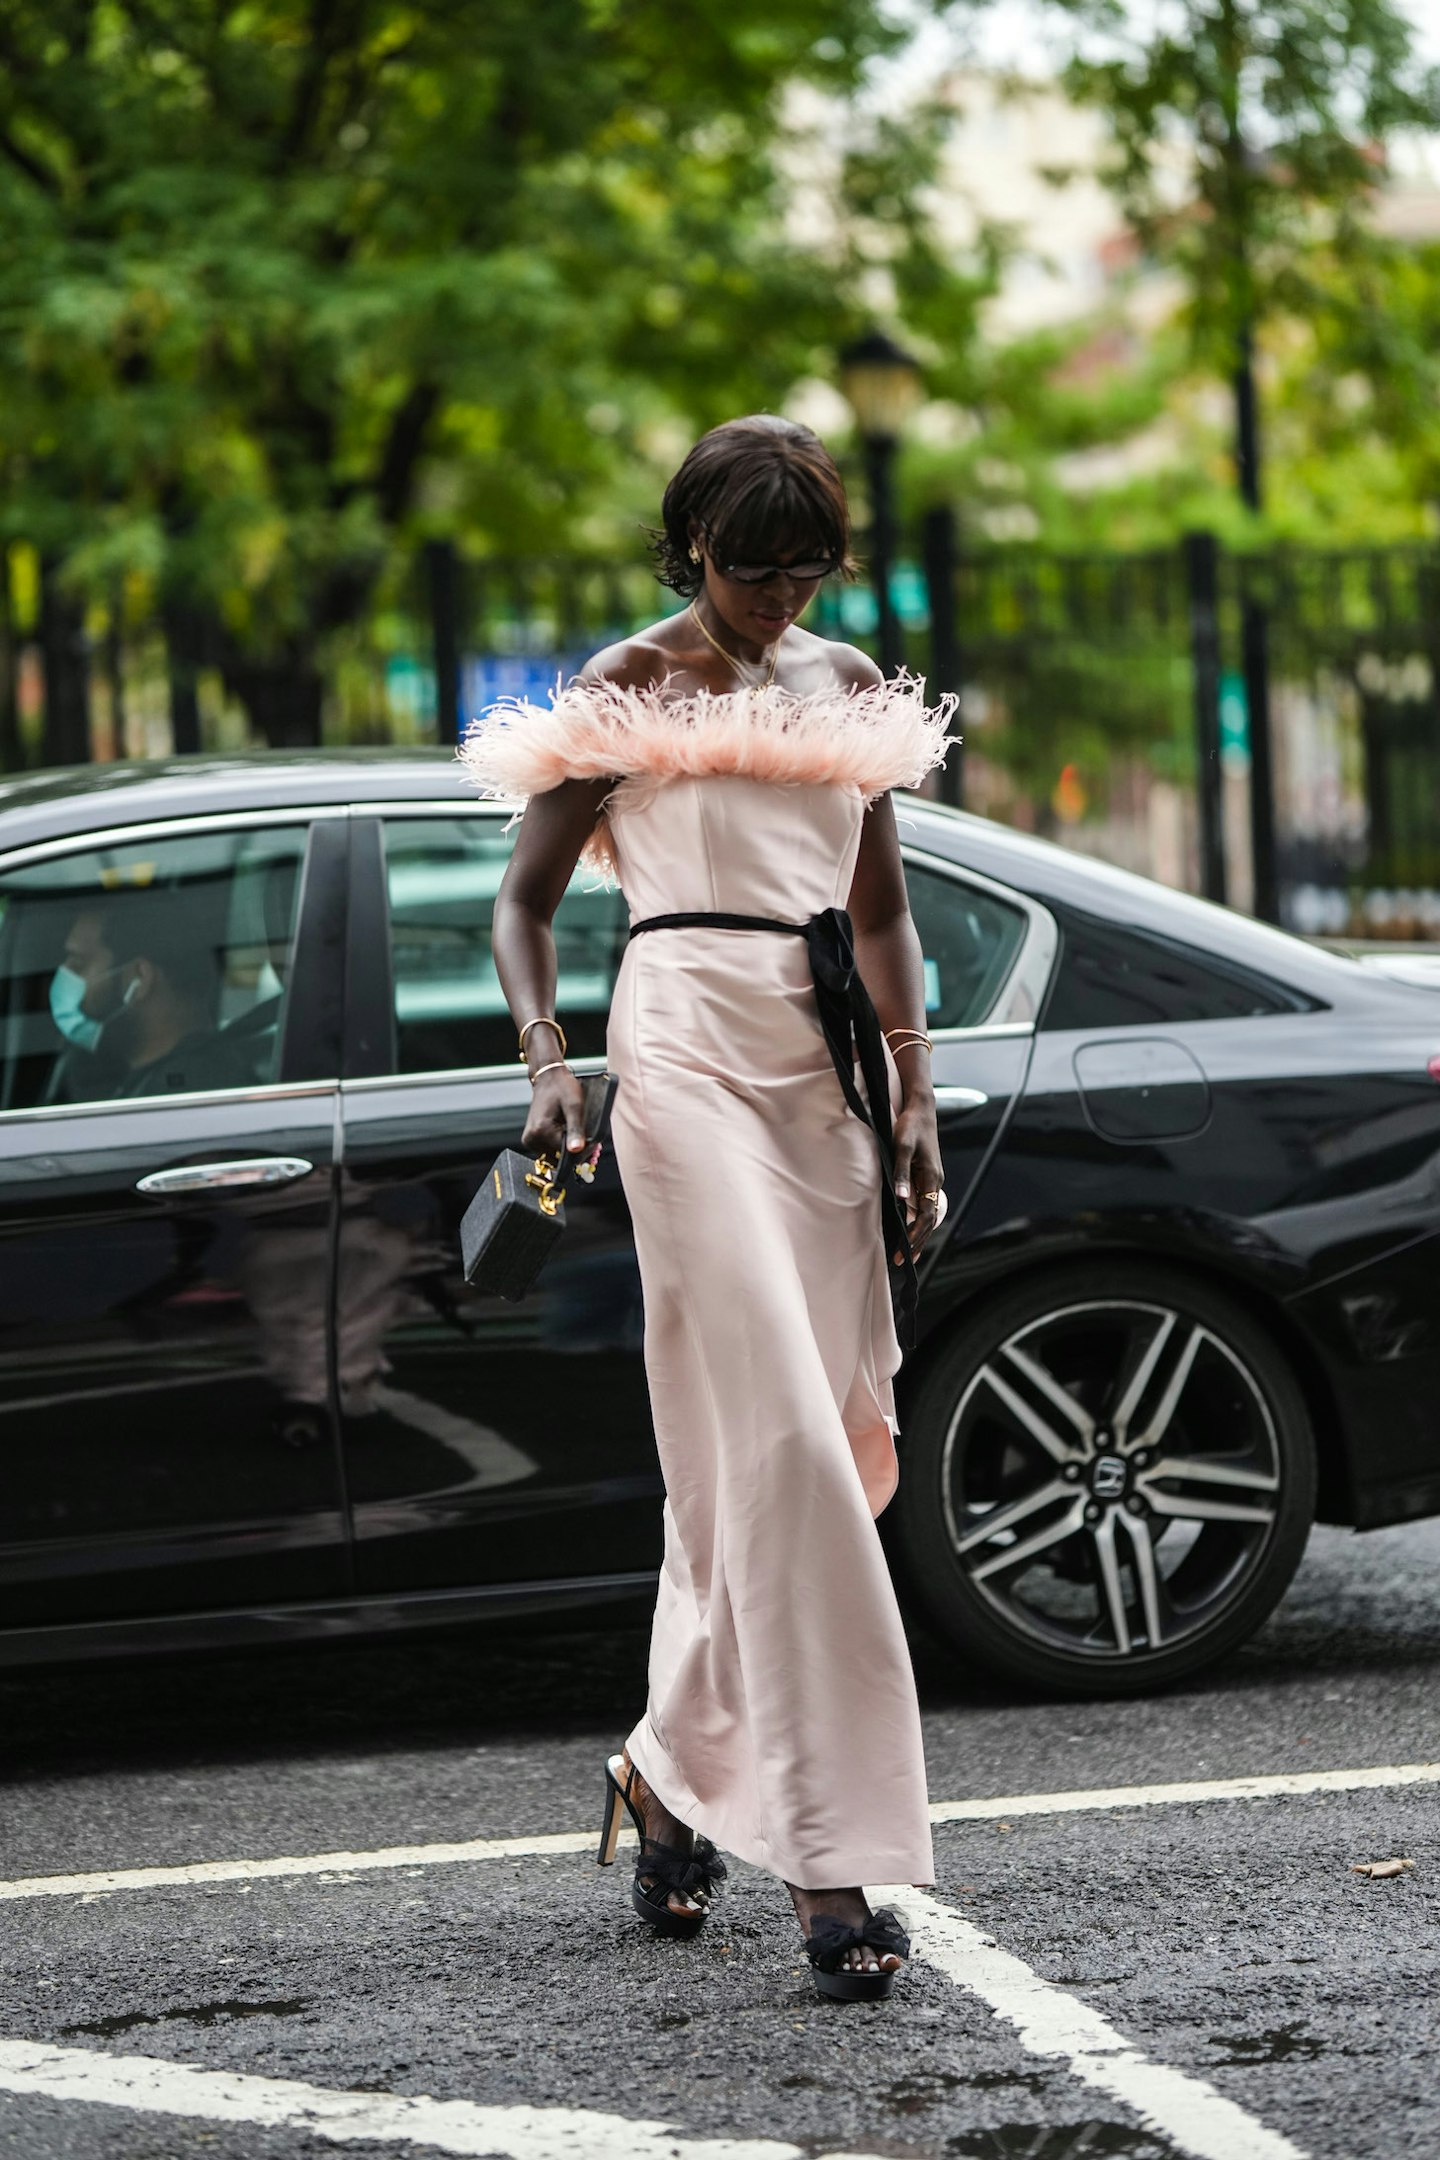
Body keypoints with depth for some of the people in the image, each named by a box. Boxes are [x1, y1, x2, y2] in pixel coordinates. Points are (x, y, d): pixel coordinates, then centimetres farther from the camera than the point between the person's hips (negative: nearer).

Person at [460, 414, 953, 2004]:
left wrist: (913, 1106, 9)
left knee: (770, 1453, 5)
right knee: (781, 1440, -14)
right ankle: (828, 1851, -15)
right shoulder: (627, 690, 1)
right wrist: (545, 1063, -15)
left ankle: (672, 1769, 22)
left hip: (829, 1065, 6)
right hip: (691, 1050, -6)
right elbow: (525, 899, 2)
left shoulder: (848, 687, 14)